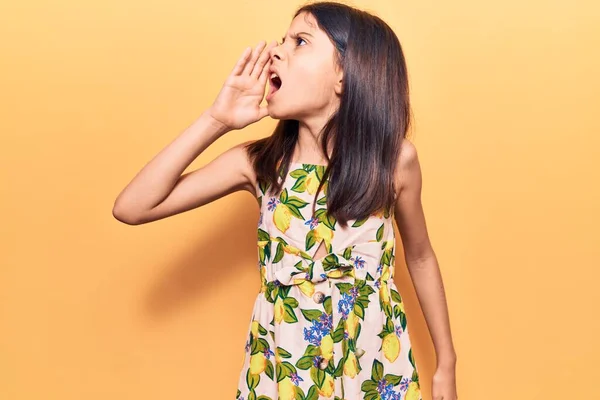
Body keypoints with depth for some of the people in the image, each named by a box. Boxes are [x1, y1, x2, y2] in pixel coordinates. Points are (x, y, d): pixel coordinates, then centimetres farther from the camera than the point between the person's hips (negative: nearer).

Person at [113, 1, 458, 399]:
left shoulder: (394, 159, -12)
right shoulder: (258, 162, -9)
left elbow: (420, 257, 3)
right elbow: (131, 209, -13)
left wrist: (446, 366, 8)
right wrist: (216, 120, -18)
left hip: (375, 365, -1)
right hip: (282, 366, 1)